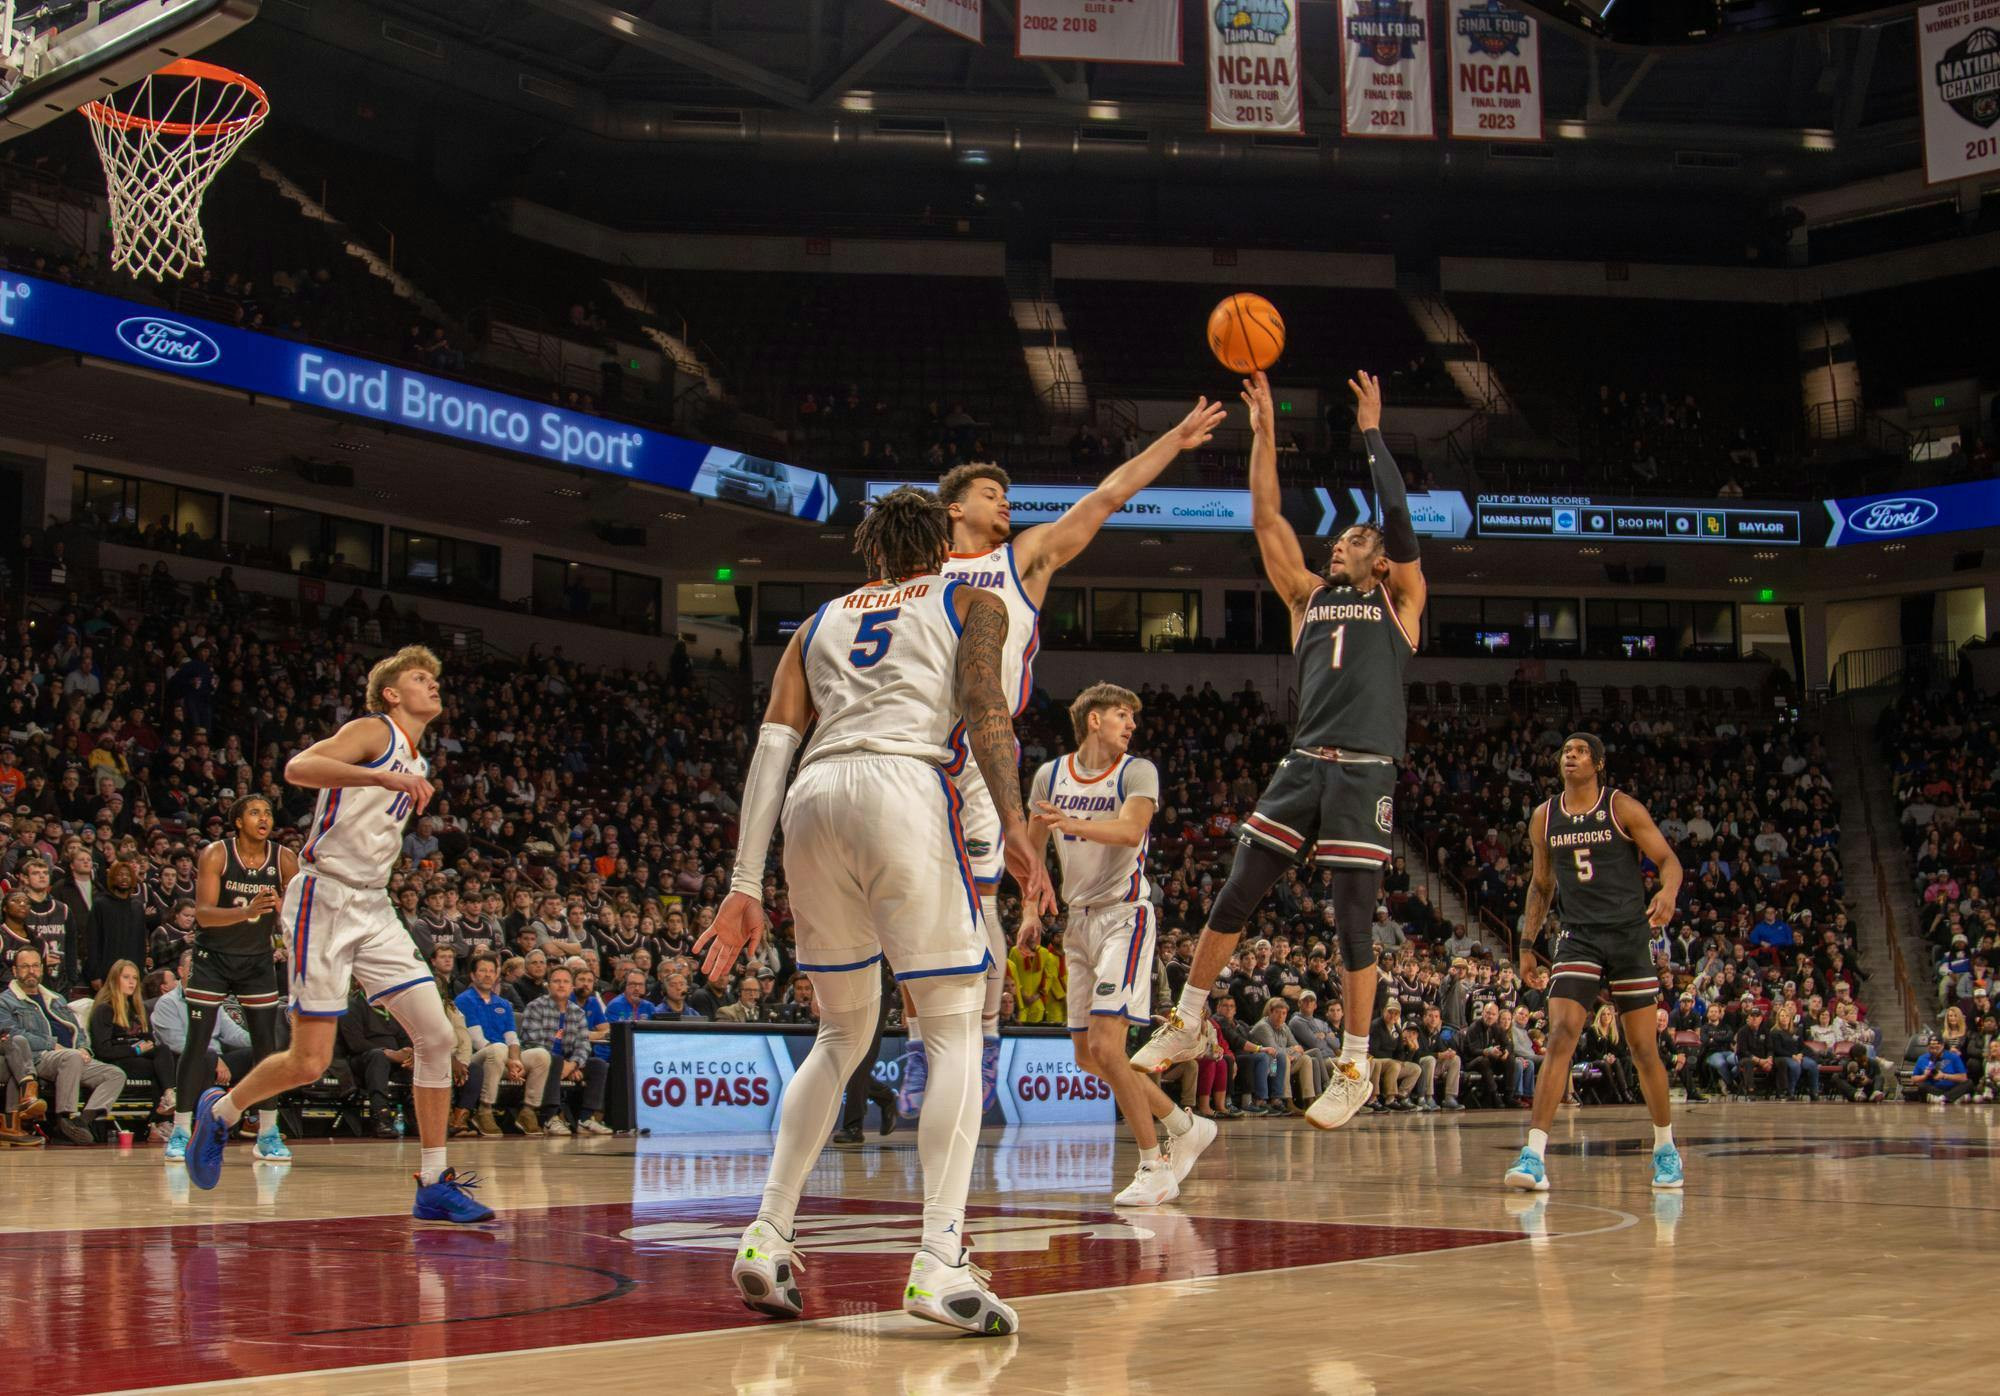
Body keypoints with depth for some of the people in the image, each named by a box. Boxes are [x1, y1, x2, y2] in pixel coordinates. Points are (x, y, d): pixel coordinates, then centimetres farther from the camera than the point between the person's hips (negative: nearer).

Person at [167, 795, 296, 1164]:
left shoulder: (284, 860, -8)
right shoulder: (216, 854, -15)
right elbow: (203, 913, -24)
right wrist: (247, 912, -40)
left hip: (258, 960, 3)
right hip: (213, 957, -2)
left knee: (266, 1045, -2)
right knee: (197, 1044, -6)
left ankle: (268, 1134, 6)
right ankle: (180, 1131, 2)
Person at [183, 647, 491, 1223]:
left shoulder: (416, 764, 19)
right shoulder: (373, 731, -6)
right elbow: (297, 768, -25)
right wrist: (384, 779, -33)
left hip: (374, 907, 8)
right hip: (325, 900, -8)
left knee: (437, 1036, -4)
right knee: (310, 1063, -7)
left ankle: (435, 1185, 1)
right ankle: (220, 1111, 22)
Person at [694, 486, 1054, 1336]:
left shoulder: (821, 621, 29)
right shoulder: (972, 602, 20)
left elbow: (773, 746, 16)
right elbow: (983, 707, -1)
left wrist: (746, 885, 11)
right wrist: (1013, 827, -11)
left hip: (814, 797, 4)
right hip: (904, 787, -4)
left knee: (842, 1033, 19)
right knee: (954, 1028, 2)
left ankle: (767, 1239, 12)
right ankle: (939, 1262, -11)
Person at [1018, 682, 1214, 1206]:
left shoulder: (1137, 771, -8)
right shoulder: (1050, 776, 7)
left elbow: (1130, 830, -27)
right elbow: (1034, 848, 17)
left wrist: (1072, 823, -42)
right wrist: (1031, 912, 7)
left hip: (1125, 916, -6)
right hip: (1080, 921, 6)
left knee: (1104, 1047, -17)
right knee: (1088, 1055, 8)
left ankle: (1156, 1167, -5)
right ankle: (1186, 1128, 25)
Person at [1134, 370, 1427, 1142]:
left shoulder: (1401, 601, 9)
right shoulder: (1309, 595, 19)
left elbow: (1398, 513, -3)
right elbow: (1266, 520, 12)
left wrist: (1372, 432, 4)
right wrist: (1263, 430, 7)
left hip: (1366, 774, -4)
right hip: (1304, 765, 4)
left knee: (1353, 920, -3)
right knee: (1234, 896, 0)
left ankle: (1355, 1068, 7)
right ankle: (1184, 1025, 13)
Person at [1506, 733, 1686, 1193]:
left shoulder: (1623, 808, -3)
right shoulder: (1544, 818, 7)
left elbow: (1668, 860, -5)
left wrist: (1668, 892, -27)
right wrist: (1527, 941, 11)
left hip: (1629, 934, -1)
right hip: (1578, 937, 1)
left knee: (1643, 1047, 5)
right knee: (1560, 1035, -16)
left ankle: (1665, 1147, 26)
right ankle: (1533, 1155, -22)